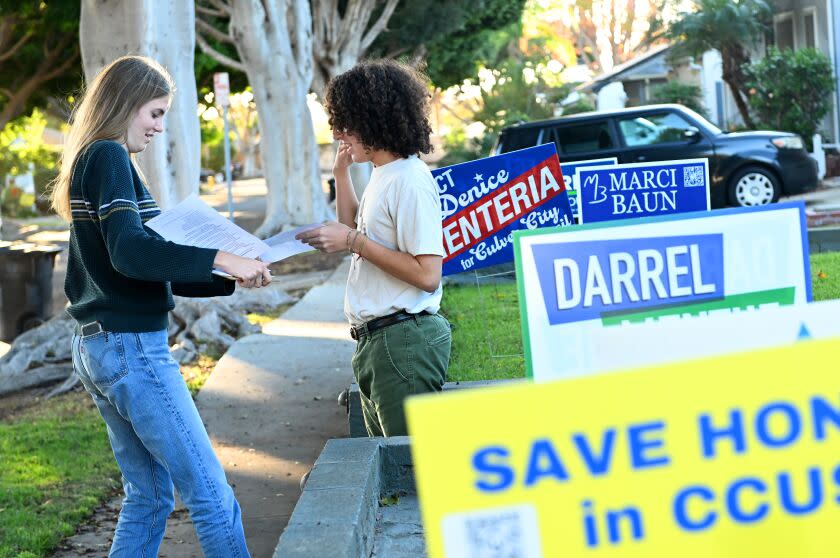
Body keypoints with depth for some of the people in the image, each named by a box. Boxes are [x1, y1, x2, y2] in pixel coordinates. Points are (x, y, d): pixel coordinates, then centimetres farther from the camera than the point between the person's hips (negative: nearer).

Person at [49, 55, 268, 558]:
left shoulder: (92, 160, 19)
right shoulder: (109, 157, -11)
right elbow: (130, 252, -24)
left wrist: (229, 282, 11)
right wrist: (222, 259, -25)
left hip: (97, 348, 10)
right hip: (131, 347, -10)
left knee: (149, 495, 15)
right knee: (212, 495, -7)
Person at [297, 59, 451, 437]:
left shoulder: (410, 181, -17)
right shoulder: (381, 176, 11)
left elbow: (426, 274, -22)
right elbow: (355, 230, 28)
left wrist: (354, 242, -19)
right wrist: (341, 174, 16)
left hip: (404, 340, -10)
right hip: (375, 338, 10)